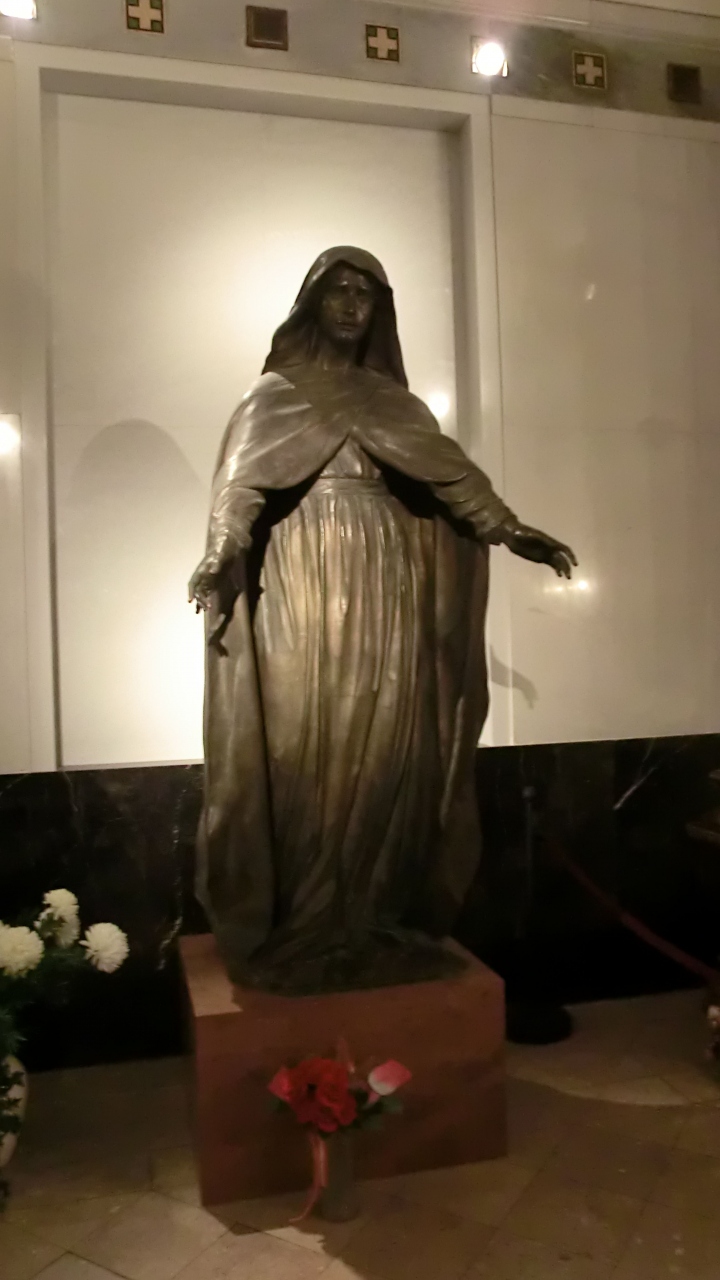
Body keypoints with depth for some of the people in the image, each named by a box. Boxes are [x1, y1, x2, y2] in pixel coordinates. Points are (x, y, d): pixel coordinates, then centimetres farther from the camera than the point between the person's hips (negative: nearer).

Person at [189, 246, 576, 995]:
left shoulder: (392, 399, 19)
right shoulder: (275, 394, 6)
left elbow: (451, 470, 13)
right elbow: (240, 481, -9)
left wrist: (512, 531, 1)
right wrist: (221, 555, -28)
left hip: (386, 590, 4)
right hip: (310, 589, -4)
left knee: (386, 752, 2)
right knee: (311, 754, -6)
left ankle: (375, 923, 13)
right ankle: (302, 931, 5)